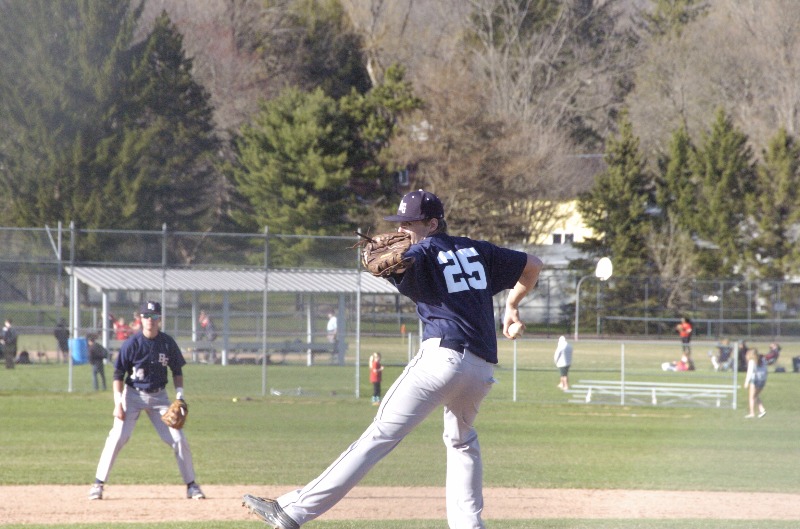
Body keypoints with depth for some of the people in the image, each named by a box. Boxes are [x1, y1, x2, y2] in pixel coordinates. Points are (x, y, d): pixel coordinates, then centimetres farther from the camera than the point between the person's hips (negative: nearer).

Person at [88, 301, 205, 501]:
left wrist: (179, 396, -3)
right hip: (133, 395, -2)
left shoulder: (168, 343, -4)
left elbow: (177, 370, 8)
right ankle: (98, 483, -6)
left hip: (159, 396, 2)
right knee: (117, 437, -14)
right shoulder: (132, 344, -11)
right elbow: (118, 374, -8)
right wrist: (118, 403, -15)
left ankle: (191, 485, 9)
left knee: (179, 439, -3)